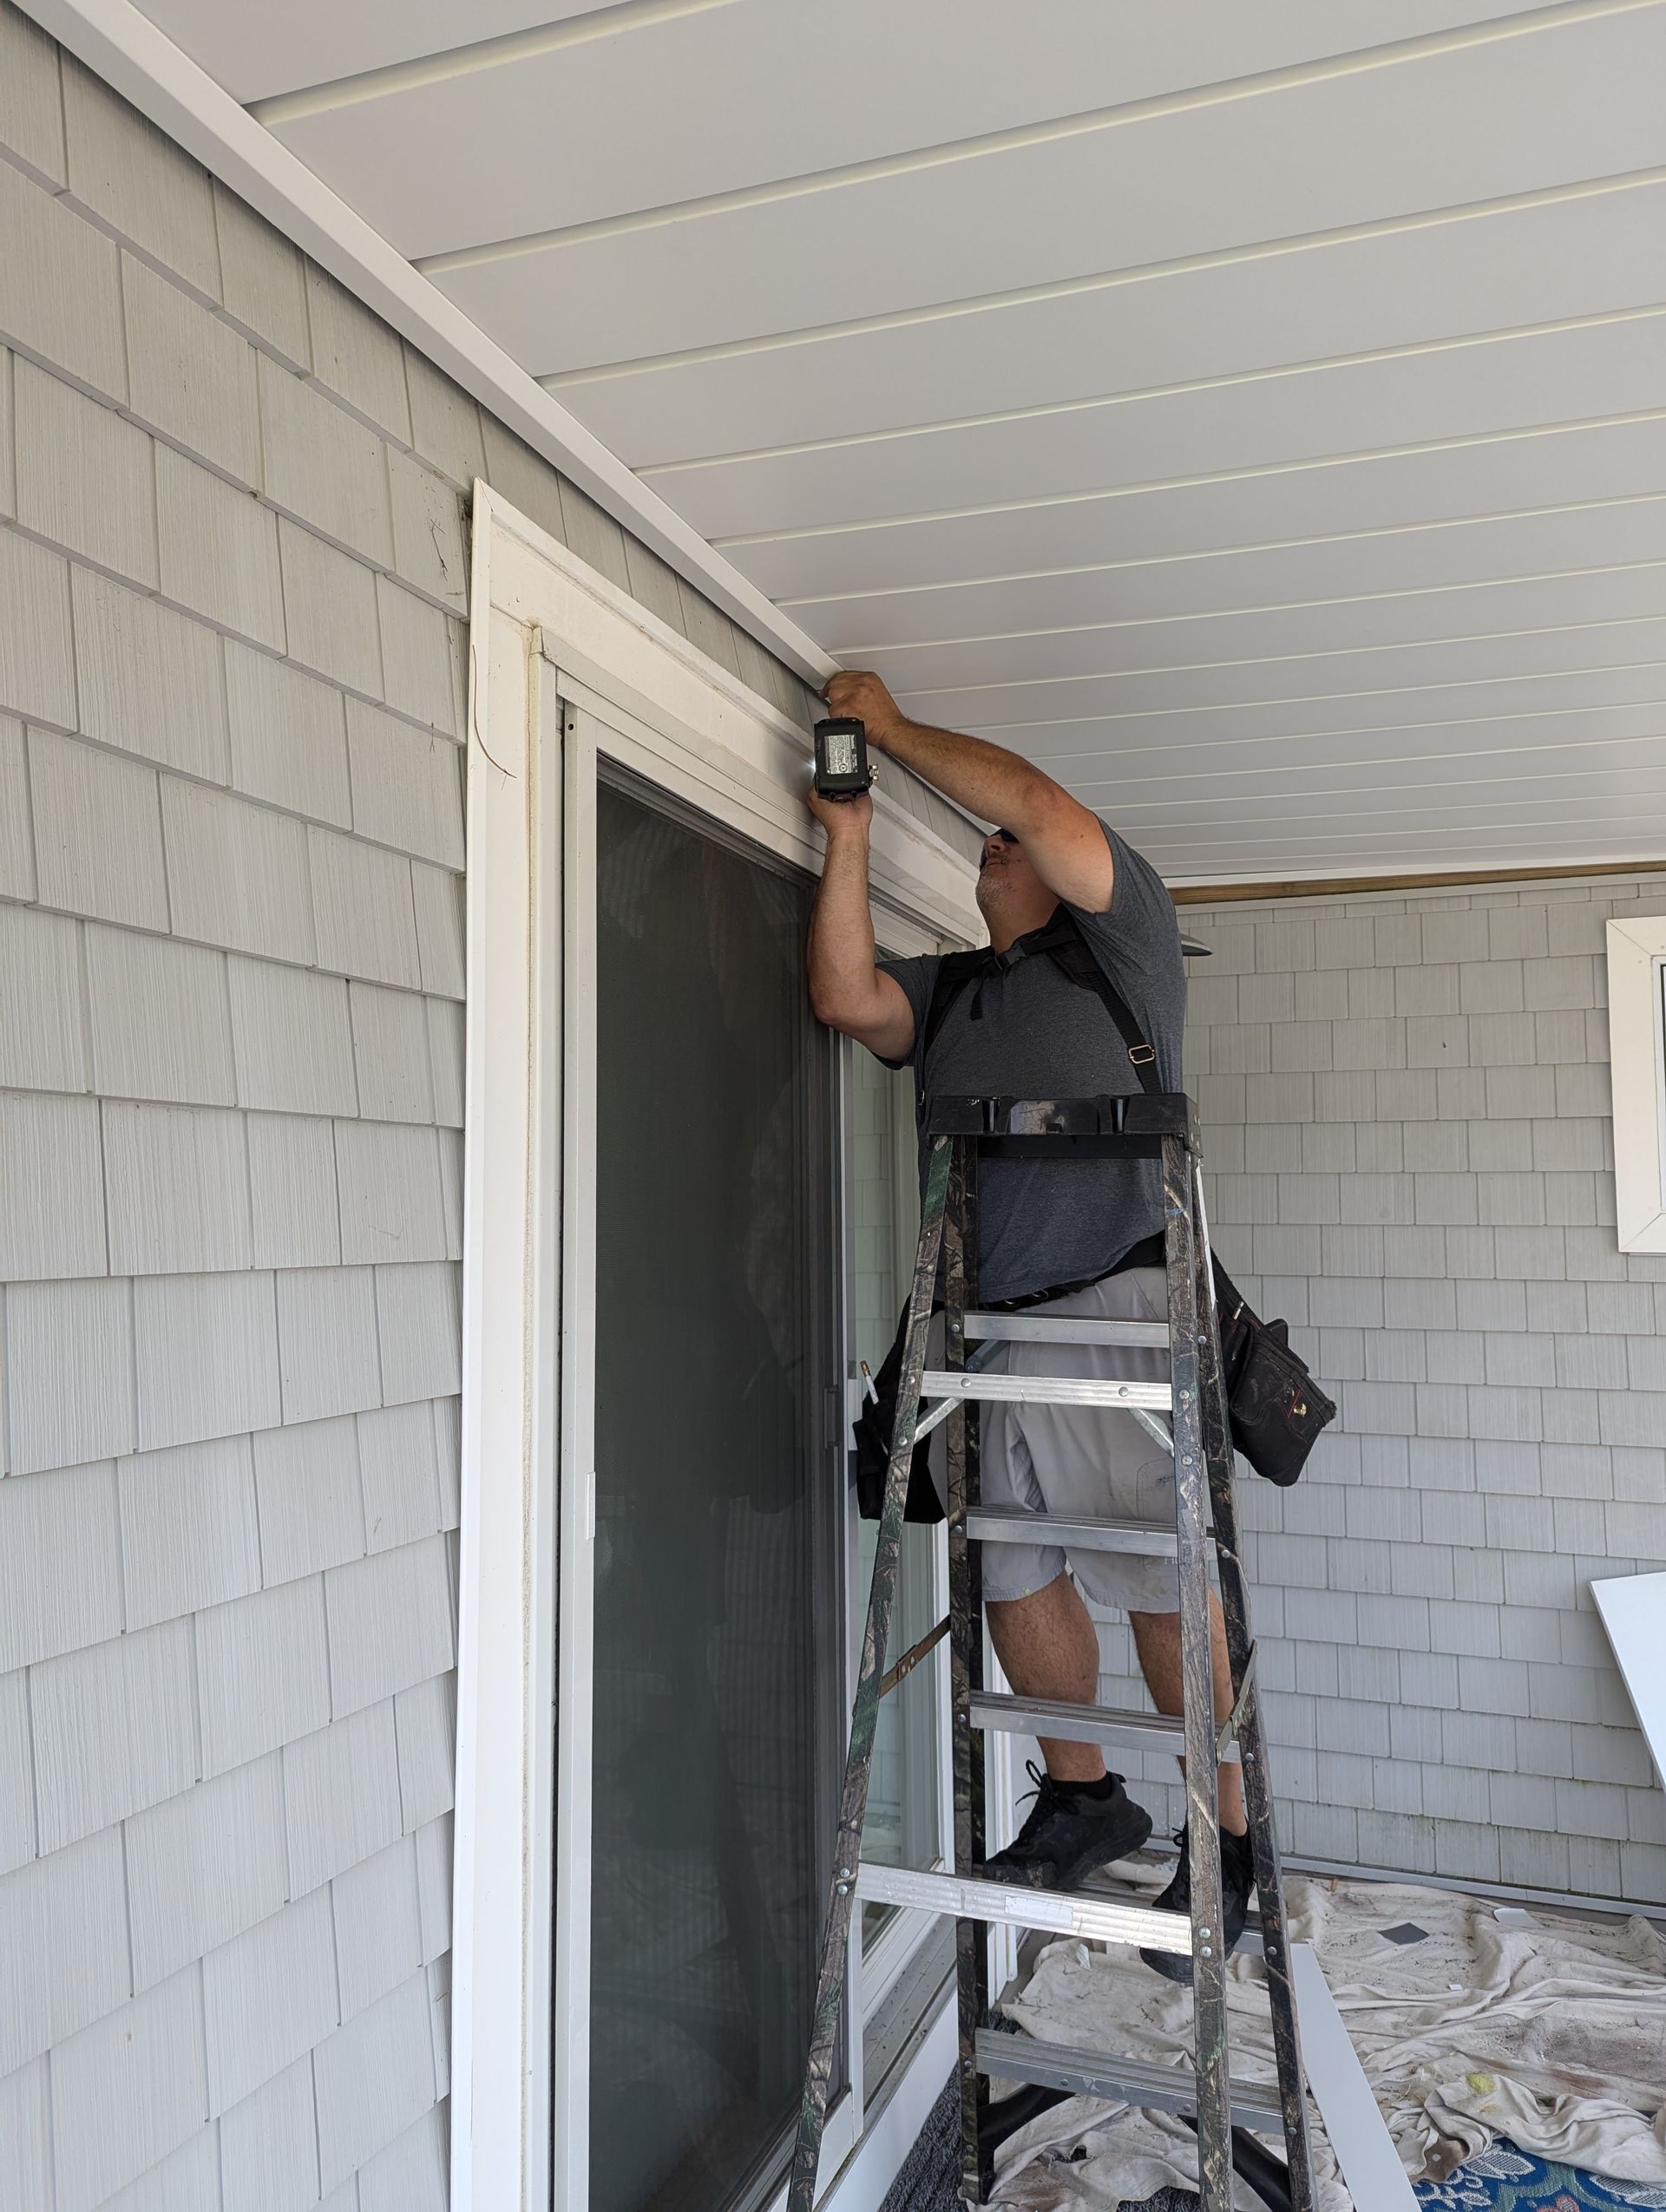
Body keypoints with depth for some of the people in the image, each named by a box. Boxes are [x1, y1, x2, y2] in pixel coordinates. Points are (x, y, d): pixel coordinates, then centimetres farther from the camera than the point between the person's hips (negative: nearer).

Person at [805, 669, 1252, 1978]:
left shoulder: (1125, 944, 7)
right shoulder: (949, 991, 22)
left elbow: (1035, 800, -4)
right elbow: (844, 996, 4)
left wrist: (892, 726, 6)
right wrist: (850, 840, 4)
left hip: (1115, 1307, -6)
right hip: (987, 1326, 6)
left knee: (1162, 1585, -5)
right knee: (1016, 1575, 10)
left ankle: (1225, 1837, 11)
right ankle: (1084, 1798, 28)